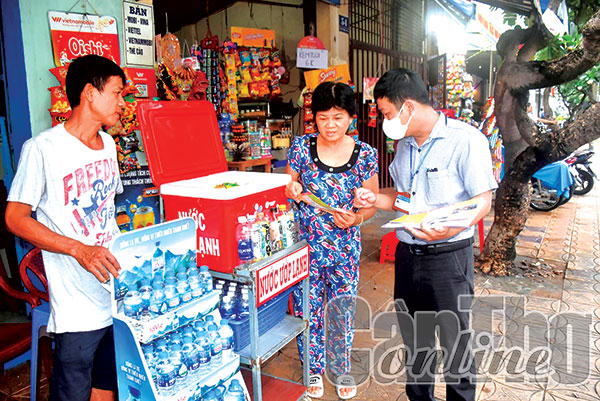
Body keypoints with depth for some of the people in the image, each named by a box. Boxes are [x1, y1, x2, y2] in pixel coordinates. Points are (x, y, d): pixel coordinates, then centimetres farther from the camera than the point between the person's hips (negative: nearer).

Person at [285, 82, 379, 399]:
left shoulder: (365, 154, -4)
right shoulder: (302, 147, -4)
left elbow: (372, 203, 2)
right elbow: (288, 186, 9)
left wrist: (355, 218, -18)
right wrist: (292, 190, -14)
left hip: (345, 246, 0)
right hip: (306, 242, 0)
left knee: (342, 310, 10)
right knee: (307, 308, 10)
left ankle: (341, 368, 36)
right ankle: (313, 368, 35)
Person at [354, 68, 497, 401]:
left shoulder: (465, 139, -12)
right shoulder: (404, 145, 11)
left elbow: (483, 200, -14)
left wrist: (451, 228, -31)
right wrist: (375, 199, 2)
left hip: (448, 257, -6)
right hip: (407, 254, 7)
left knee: (454, 343, 7)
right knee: (414, 339, 19)